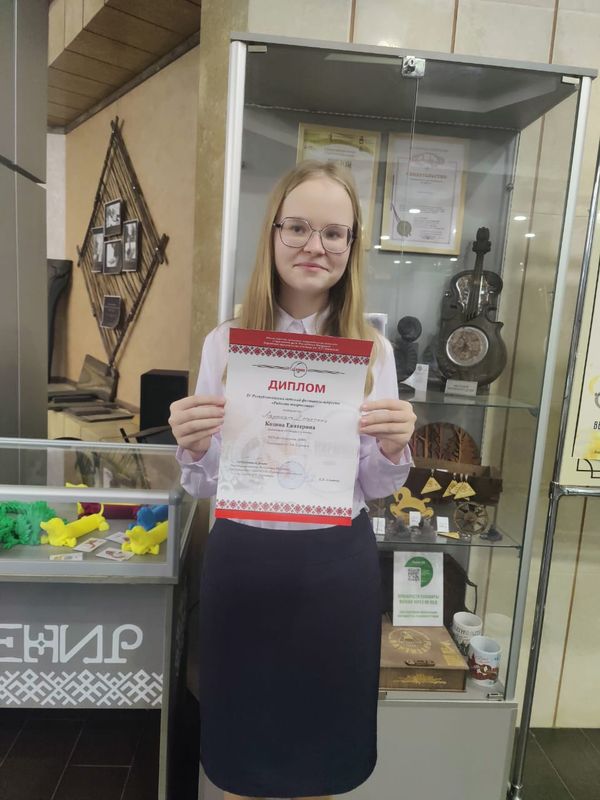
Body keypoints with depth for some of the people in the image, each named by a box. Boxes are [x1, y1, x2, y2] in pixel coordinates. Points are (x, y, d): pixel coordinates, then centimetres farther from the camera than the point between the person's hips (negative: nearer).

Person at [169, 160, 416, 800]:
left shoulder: (372, 349, -3)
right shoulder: (226, 342, -4)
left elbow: (376, 487, 1)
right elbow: (204, 485, -1)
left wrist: (394, 449, -20)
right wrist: (192, 450, -22)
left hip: (338, 565, 1)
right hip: (244, 562, 0)